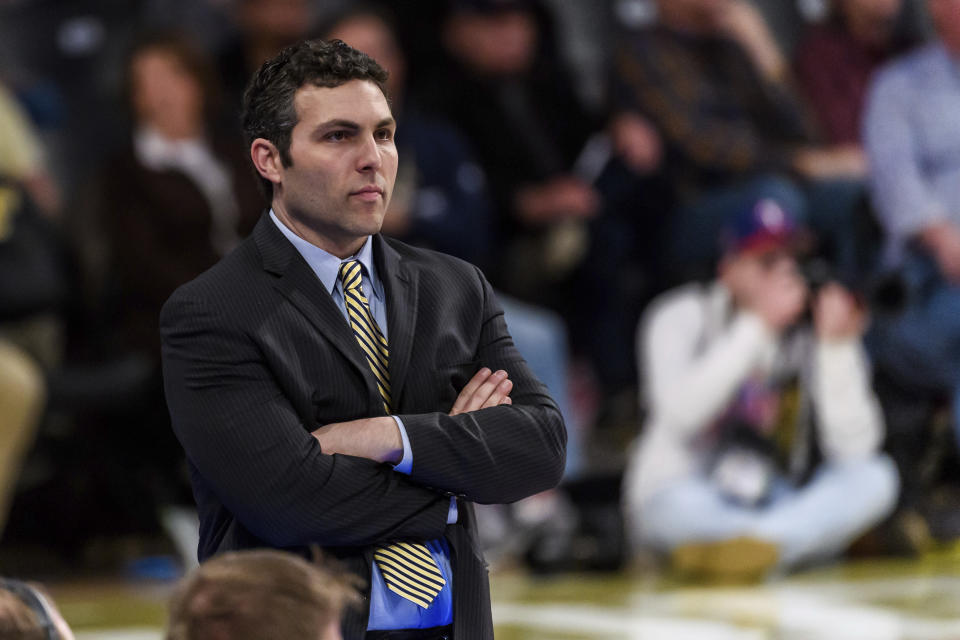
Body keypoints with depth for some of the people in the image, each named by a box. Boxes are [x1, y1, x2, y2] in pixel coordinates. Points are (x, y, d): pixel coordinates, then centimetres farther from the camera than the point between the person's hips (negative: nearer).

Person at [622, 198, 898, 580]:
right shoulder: (681, 317, -5)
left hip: (778, 505, 4)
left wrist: (837, 346, -19)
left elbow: (852, 446, -10)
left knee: (875, 477, -24)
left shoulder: (809, 333, 1)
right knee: (677, 504, -39)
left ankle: (757, 543, -41)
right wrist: (758, 326, -23)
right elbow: (681, 413, -24)